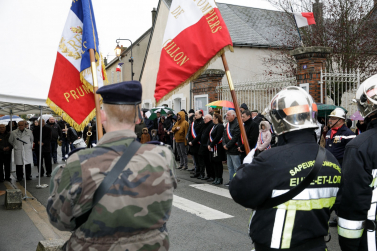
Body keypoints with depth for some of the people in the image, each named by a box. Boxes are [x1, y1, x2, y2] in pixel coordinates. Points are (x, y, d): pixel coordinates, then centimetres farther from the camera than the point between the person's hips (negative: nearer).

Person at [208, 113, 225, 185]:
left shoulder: (220, 126, -13)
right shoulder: (214, 126, 17)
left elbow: (217, 137, -20)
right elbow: (210, 136, 14)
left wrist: (211, 145, -18)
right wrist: (209, 144, 2)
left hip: (218, 148, -9)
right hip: (213, 148, 9)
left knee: (218, 163, -3)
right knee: (214, 163, 12)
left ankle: (220, 179, 4)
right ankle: (216, 178, 20)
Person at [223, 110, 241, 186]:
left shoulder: (237, 124, -15)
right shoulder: (227, 124, 14)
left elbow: (235, 138, -21)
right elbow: (224, 135, 14)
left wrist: (227, 146, -16)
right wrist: (224, 144, -2)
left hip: (235, 150, -9)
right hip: (228, 150, 9)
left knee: (236, 167, -2)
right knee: (230, 167, 16)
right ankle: (231, 180, 26)